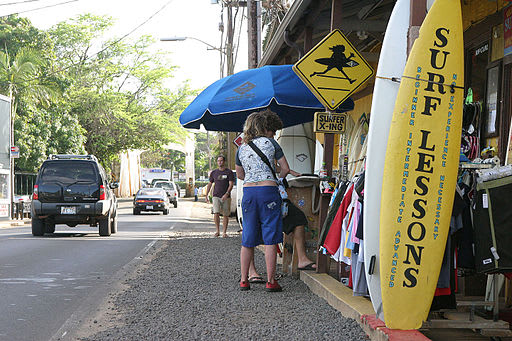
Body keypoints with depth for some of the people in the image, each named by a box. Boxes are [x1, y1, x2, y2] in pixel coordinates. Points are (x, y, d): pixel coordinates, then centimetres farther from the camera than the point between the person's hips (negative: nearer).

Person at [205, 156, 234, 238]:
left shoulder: (229, 172, 1)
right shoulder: (214, 172, 10)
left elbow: (231, 184, -6)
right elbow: (210, 184, 18)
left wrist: (226, 194, -19)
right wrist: (206, 195, 13)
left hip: (226, 197, -1)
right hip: (216, 196, 1)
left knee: (225, 215, 2)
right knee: (216, 213, -14)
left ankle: (224, 232, 10)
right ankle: (217, 231, -3)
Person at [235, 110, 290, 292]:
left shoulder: (241, 149, 12)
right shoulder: (270, 143, 1)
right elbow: (285, 169, 4)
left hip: (248, 192, 4)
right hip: (268, 191, -4)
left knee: (248, 239, 10)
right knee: (270, 238, -1)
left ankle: (244, 280, 12)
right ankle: (270, 281, -2)